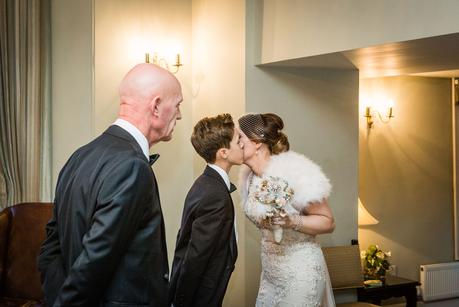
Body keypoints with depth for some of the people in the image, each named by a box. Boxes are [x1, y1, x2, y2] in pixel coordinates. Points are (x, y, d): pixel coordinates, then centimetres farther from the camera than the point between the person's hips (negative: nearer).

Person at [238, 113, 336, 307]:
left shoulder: (293, 172, -19)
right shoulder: (251, 178, 3)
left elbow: (328, 222, -13)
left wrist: (292, 221, -28)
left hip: (300, 271, -7)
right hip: (270, 272, 7)